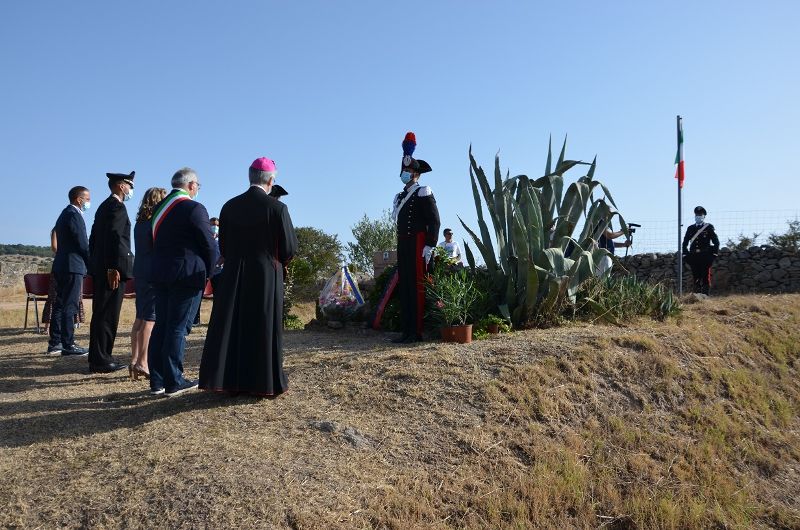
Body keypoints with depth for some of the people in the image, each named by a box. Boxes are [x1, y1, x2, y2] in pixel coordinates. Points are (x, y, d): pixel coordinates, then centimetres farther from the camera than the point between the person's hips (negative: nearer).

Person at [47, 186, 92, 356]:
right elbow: (82, 243, -15)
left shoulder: (65, 214, 20)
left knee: (60, 304, 12)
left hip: (61, 266, 10)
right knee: (70, 306, -7)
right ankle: (68, 345, -5)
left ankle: (55, 343, 17)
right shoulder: (73, 214, -11)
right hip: (72, 267, -10)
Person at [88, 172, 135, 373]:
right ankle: (101, 361, -2)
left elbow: (94, 238, 21)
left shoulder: (104, 206, 20)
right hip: (113, 269, -10)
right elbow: (113, 238, -20)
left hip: (101, 268, 10)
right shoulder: (117, 206, -10)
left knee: (101, 313, 14)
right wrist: (113, 268, -23)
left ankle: (98, 358, 21)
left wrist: (96, 266, 22)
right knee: (108, 315, -6)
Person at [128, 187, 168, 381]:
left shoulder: (139, 223, 14)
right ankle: (142, 362, -6)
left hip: (140, 272, 8)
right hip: (154, 273, -8)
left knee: (140, 317, 12)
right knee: (150, 318, -6)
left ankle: (134, 360, 14)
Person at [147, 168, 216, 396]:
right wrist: (209, 272, 3)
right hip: (187, 275, -7)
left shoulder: (159, 208, 12)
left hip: (159, 274, 7)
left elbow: (157, 242, 14)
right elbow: (209, 245, -10)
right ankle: (173, 382, 4)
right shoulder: (194, 208, -11)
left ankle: (157, 381, 17)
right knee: (178, 327, -2)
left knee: (161, 326, 11)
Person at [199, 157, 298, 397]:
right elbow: (290, 248, -8)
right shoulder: (277, 207, -11)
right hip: (266, 277, -3)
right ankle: (263, 383, 11)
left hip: (233, 276, 4)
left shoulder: (229, 206, 1)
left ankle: (229, 380, 16)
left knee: (232, 327, 9)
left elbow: (223, 246, 8)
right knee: (263, 328, 5)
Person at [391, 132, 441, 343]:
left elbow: (434, 221, -10)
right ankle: (407, 330, 12)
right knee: (404, 286, 7)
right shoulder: (400, 197, 20)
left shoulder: (423, 193, -3)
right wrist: (401, 246, 16)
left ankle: (417, 331, -4)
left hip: (418, 243, -8)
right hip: (403, 244, 8)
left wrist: (429, 246, -17)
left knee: (416, 286, -8)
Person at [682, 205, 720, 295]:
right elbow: (685, 242, 17)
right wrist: (685, 254, 8)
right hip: (693, 256, 3)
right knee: (696, 277, 4)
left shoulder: (709, 227, 5)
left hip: (705, 256, -3)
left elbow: (716, 241, 3)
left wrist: (714, 253, -5)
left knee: (706, 276, -4)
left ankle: (705, 294, -2)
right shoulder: (690, 228, 15)